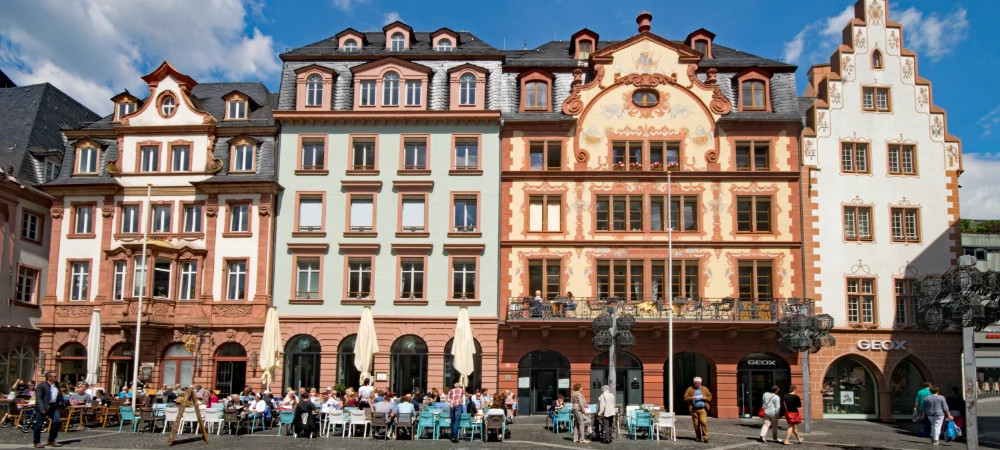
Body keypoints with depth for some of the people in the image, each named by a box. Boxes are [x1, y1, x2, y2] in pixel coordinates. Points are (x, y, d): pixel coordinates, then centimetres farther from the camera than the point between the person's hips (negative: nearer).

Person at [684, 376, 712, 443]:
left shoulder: (705, 389, 11)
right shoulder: (690, 389, 8)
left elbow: (710, 397, 11)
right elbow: (685, 398, 5)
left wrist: (704, 398, -8)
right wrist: (691, 398, -13)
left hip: (703, 409, -1)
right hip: (694, 409, 1)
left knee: (703, 422, -15)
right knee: (696, 424, 3)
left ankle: (705, 437, -9)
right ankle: (698, 437, 16)